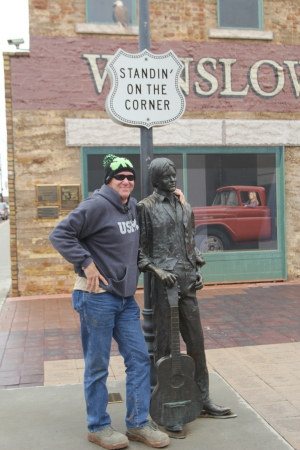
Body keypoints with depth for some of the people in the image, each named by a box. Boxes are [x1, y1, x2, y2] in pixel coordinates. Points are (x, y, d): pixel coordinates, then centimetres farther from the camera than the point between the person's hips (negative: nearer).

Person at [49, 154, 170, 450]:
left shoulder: (133, 206, 10)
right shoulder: (97, 205, -14)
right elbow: (60, 234, -16)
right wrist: (86, 263, -19)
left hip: (125, 296, 8)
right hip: (97, 296, -8)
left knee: (139, 359, 9)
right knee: (97, 366, 5)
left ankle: (138, 423, 23)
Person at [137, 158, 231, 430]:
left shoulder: (185, 208, 15)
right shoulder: (146, 207, -2)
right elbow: (140, 248, -3)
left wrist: (198, 270, 7)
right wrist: (157, 270, -15)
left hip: (187, 281, 6)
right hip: (163, 281, -5)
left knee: (196, 341, 11)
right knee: (163, 344, 2)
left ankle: (204, 399, 24)